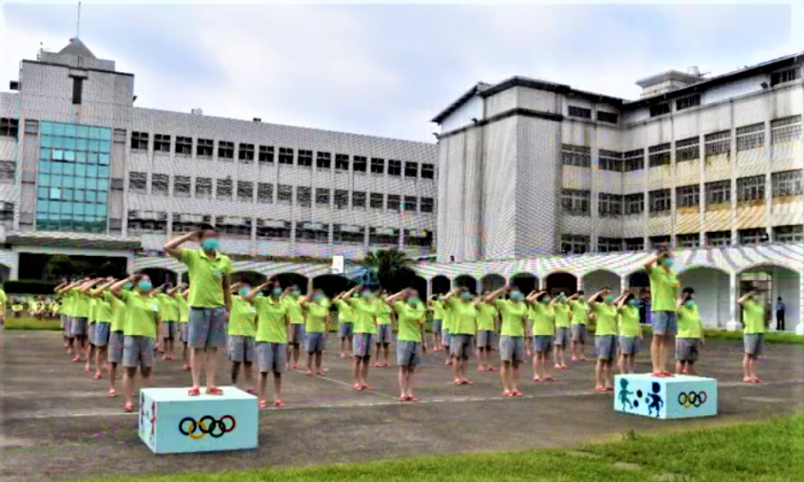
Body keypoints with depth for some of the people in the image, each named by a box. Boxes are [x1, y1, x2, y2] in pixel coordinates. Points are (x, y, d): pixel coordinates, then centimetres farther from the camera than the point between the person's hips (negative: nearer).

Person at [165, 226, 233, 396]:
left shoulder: (225, 260, 6)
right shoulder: (192, 256, -2)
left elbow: (227, 287, 11)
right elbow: (168, 248, -15)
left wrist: (228, 309, 9)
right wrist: (188, 236, -10)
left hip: (217, 308, 3)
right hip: (198, 307, -3)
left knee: (213, 348, 6)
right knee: (197, 347, 2)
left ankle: (211, 385, 10)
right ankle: (196, 385, 8)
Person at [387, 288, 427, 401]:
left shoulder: (420, 309, 7)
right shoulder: (401, 306, -5)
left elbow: (422, 327, 12)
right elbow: (387, 300, -20)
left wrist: (424, 342, 10)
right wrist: (401, 293, -18)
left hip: (417, 341, 4)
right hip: (404, 340, -4)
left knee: (411, 369, 7)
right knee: (403, 368, 2)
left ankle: (409, 393, 10)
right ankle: (403, 393, 5)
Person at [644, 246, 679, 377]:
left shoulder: (672, 274, 17)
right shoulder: (655, 271, -4)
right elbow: (646, 264, -27)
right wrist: (660, 255, -17)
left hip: (671, 309, 7)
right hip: (659, 308, -7)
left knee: (667, 339, 6)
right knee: (658, 337, -8)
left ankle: (662, 368, 10)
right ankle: (656, 369, -8)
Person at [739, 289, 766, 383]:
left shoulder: (760, 305, 17)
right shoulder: (747, 303, -5)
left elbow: (762, 319, 22)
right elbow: (739, 301, -30)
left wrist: (763, 332, 19)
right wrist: (748, 294, -17)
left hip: (760, 333, 7)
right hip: (750, 332, -7)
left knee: (755, 355, 8)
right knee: (748, 355, -6)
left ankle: (753, 376, 11)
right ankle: (746, 376, -4)